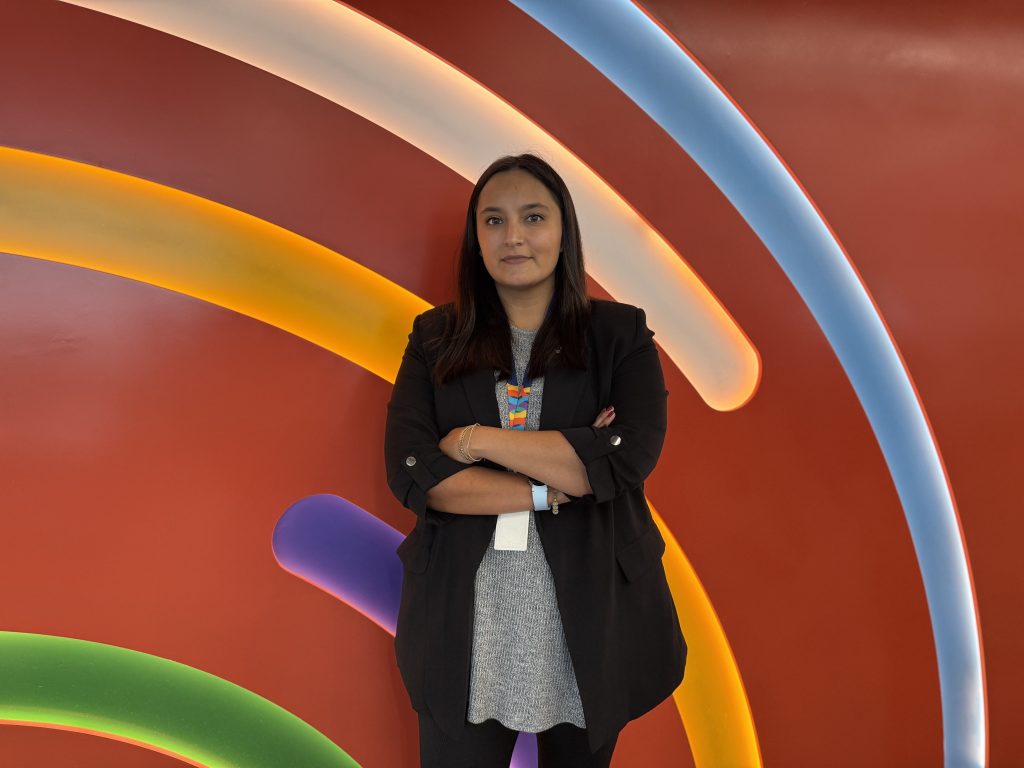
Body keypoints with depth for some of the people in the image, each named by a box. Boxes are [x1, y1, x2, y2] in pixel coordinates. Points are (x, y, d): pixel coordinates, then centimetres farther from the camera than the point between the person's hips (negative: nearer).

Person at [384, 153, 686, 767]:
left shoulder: (620, 335, -1)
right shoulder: (435, 340, 3)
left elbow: (629, 458, -16)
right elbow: (409, 472, -9)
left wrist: (477, 439, -15)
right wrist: (550, 489, -16)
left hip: (588, 626, 0)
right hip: (464, 628, 1)